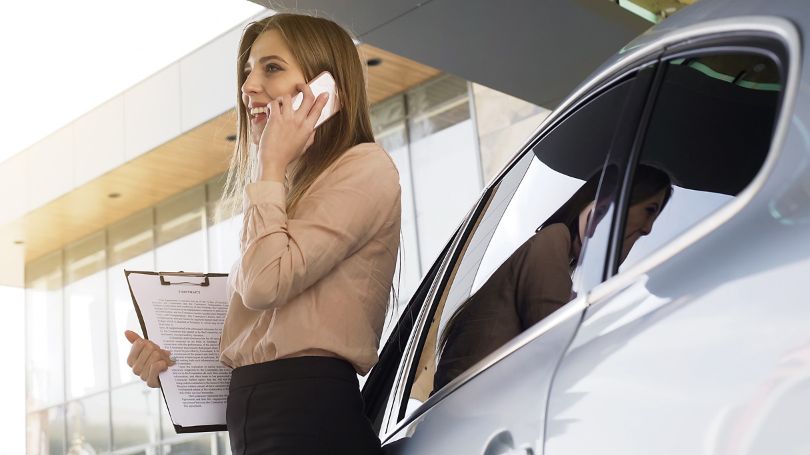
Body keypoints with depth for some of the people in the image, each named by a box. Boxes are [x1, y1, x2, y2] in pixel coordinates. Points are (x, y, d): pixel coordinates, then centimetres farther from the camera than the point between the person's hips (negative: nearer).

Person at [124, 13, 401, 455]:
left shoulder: (365, 168, -6)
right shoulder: (291, 189, 20)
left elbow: (266, 283, -17)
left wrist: (271, 166, -7)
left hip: (312, 414, -8)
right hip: (251, 413, 8)